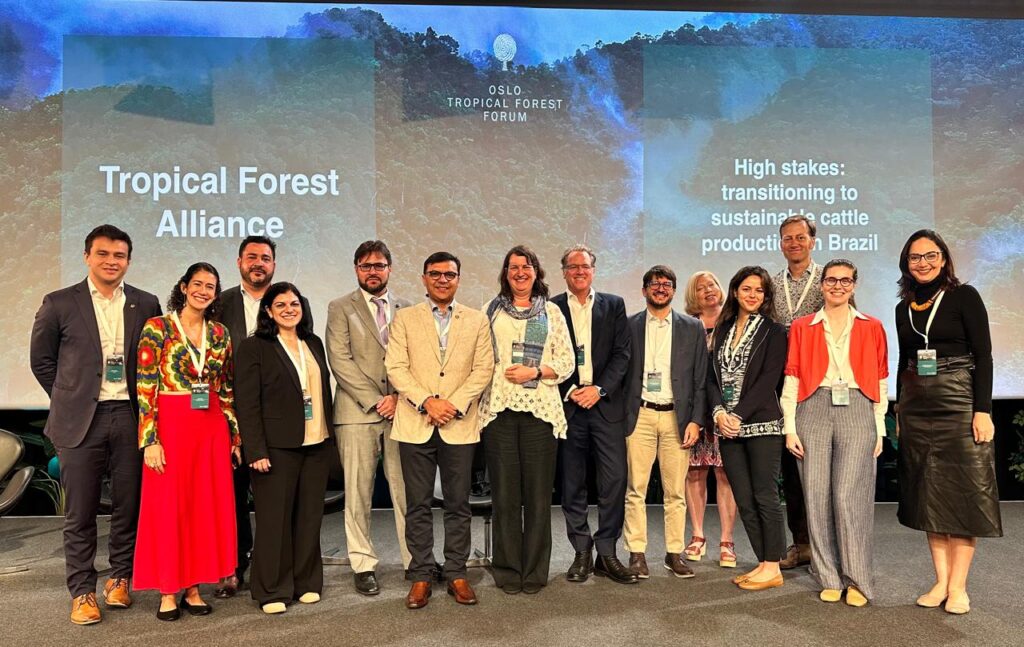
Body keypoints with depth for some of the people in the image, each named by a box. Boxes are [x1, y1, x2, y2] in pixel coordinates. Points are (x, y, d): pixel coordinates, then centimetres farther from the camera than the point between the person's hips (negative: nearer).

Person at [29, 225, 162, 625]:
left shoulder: (146, 304, 4)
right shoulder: (59, 304, 1)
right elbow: (41, 359, 9)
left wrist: (146, 404, 4)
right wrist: (68, 399, 6)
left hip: (130, 416, 1)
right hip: (81, 421, -1)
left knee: (128, 506, 8)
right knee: (80, 513, 6)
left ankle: (120, 579, 25)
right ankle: (82, 592, 18)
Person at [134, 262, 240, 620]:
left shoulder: (220, 333, 7)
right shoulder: (157, 328, -5)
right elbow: (145, 388, -8)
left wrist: (234, 436, 10)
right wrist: (150, 440, -13)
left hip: (212, 427, 4)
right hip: (170, 425, -4)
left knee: (206, 506, 8)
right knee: (168, 507, 4)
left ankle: (193, 587, 21)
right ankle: (167, 592, 18)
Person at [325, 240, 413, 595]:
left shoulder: (406, 310, 14)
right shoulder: (340, 308, 6)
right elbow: (340, 360, -4)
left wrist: (399, 397, -7)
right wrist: (374, 400, -10)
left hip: (401, 411, 2)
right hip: (357, 412, -2)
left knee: (407, 491, 3)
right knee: (358, 493, 3)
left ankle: (415, 560, 13)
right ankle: (363, 565, 13)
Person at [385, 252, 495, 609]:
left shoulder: (477, 320, 10)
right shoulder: (405, 318, 8)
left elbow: (484, 369, 3)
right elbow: (395, 367, 0)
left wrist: (454, 403, -10)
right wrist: (426, 401, -13)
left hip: (460, 424, 1)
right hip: (415, 424, 0)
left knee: (458, 503, 7)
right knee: (418, 505, 5)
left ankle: (456, 574, 18)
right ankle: (421, 576, 15)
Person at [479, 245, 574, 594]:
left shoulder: (552, 312, 11)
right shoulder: (491, 311, 12)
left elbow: (567, 363, 7)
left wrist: (535, 372, -8)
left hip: (540, 409, 0)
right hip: (499, 409, 0)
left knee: (538, 493, 3)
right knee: (505, 493, 4)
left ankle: (535, 572, 15)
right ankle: (508, 570, 15)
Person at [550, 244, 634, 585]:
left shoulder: (614, 305, 9)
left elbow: (622, 353, 3)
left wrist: (599, 389, -8)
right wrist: (570, 391, -9)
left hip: (606, 402, 1)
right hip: (567, 404, 0)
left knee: (614, 479, -2)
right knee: (572, 483, 5)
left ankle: (607, 552, 10)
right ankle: (582, 552, 16)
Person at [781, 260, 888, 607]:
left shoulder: (872, 328, 13)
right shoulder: (802, 327, 11)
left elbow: (881, 382, 11)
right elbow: (792, 379, 6)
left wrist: (879, 429, 4)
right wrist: (790, 427, -1)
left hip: (857, 412, -1)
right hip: (813, 410, 1)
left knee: (849, 495, -8)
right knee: (817, 496, 0)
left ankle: (857, 581, 5)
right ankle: (830, 579, 11)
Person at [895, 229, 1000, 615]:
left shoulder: (964, 296, -3)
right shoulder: (904, 308, 11)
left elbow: (983, 355, -8)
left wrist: (982, 410, -15)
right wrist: (900, 411, 12)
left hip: (959, 402, -5)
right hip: (916, 407, 5)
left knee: (963, 492, -1)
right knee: (929, 494, 6)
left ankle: (958, 587, 6)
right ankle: (941, 581, 14)